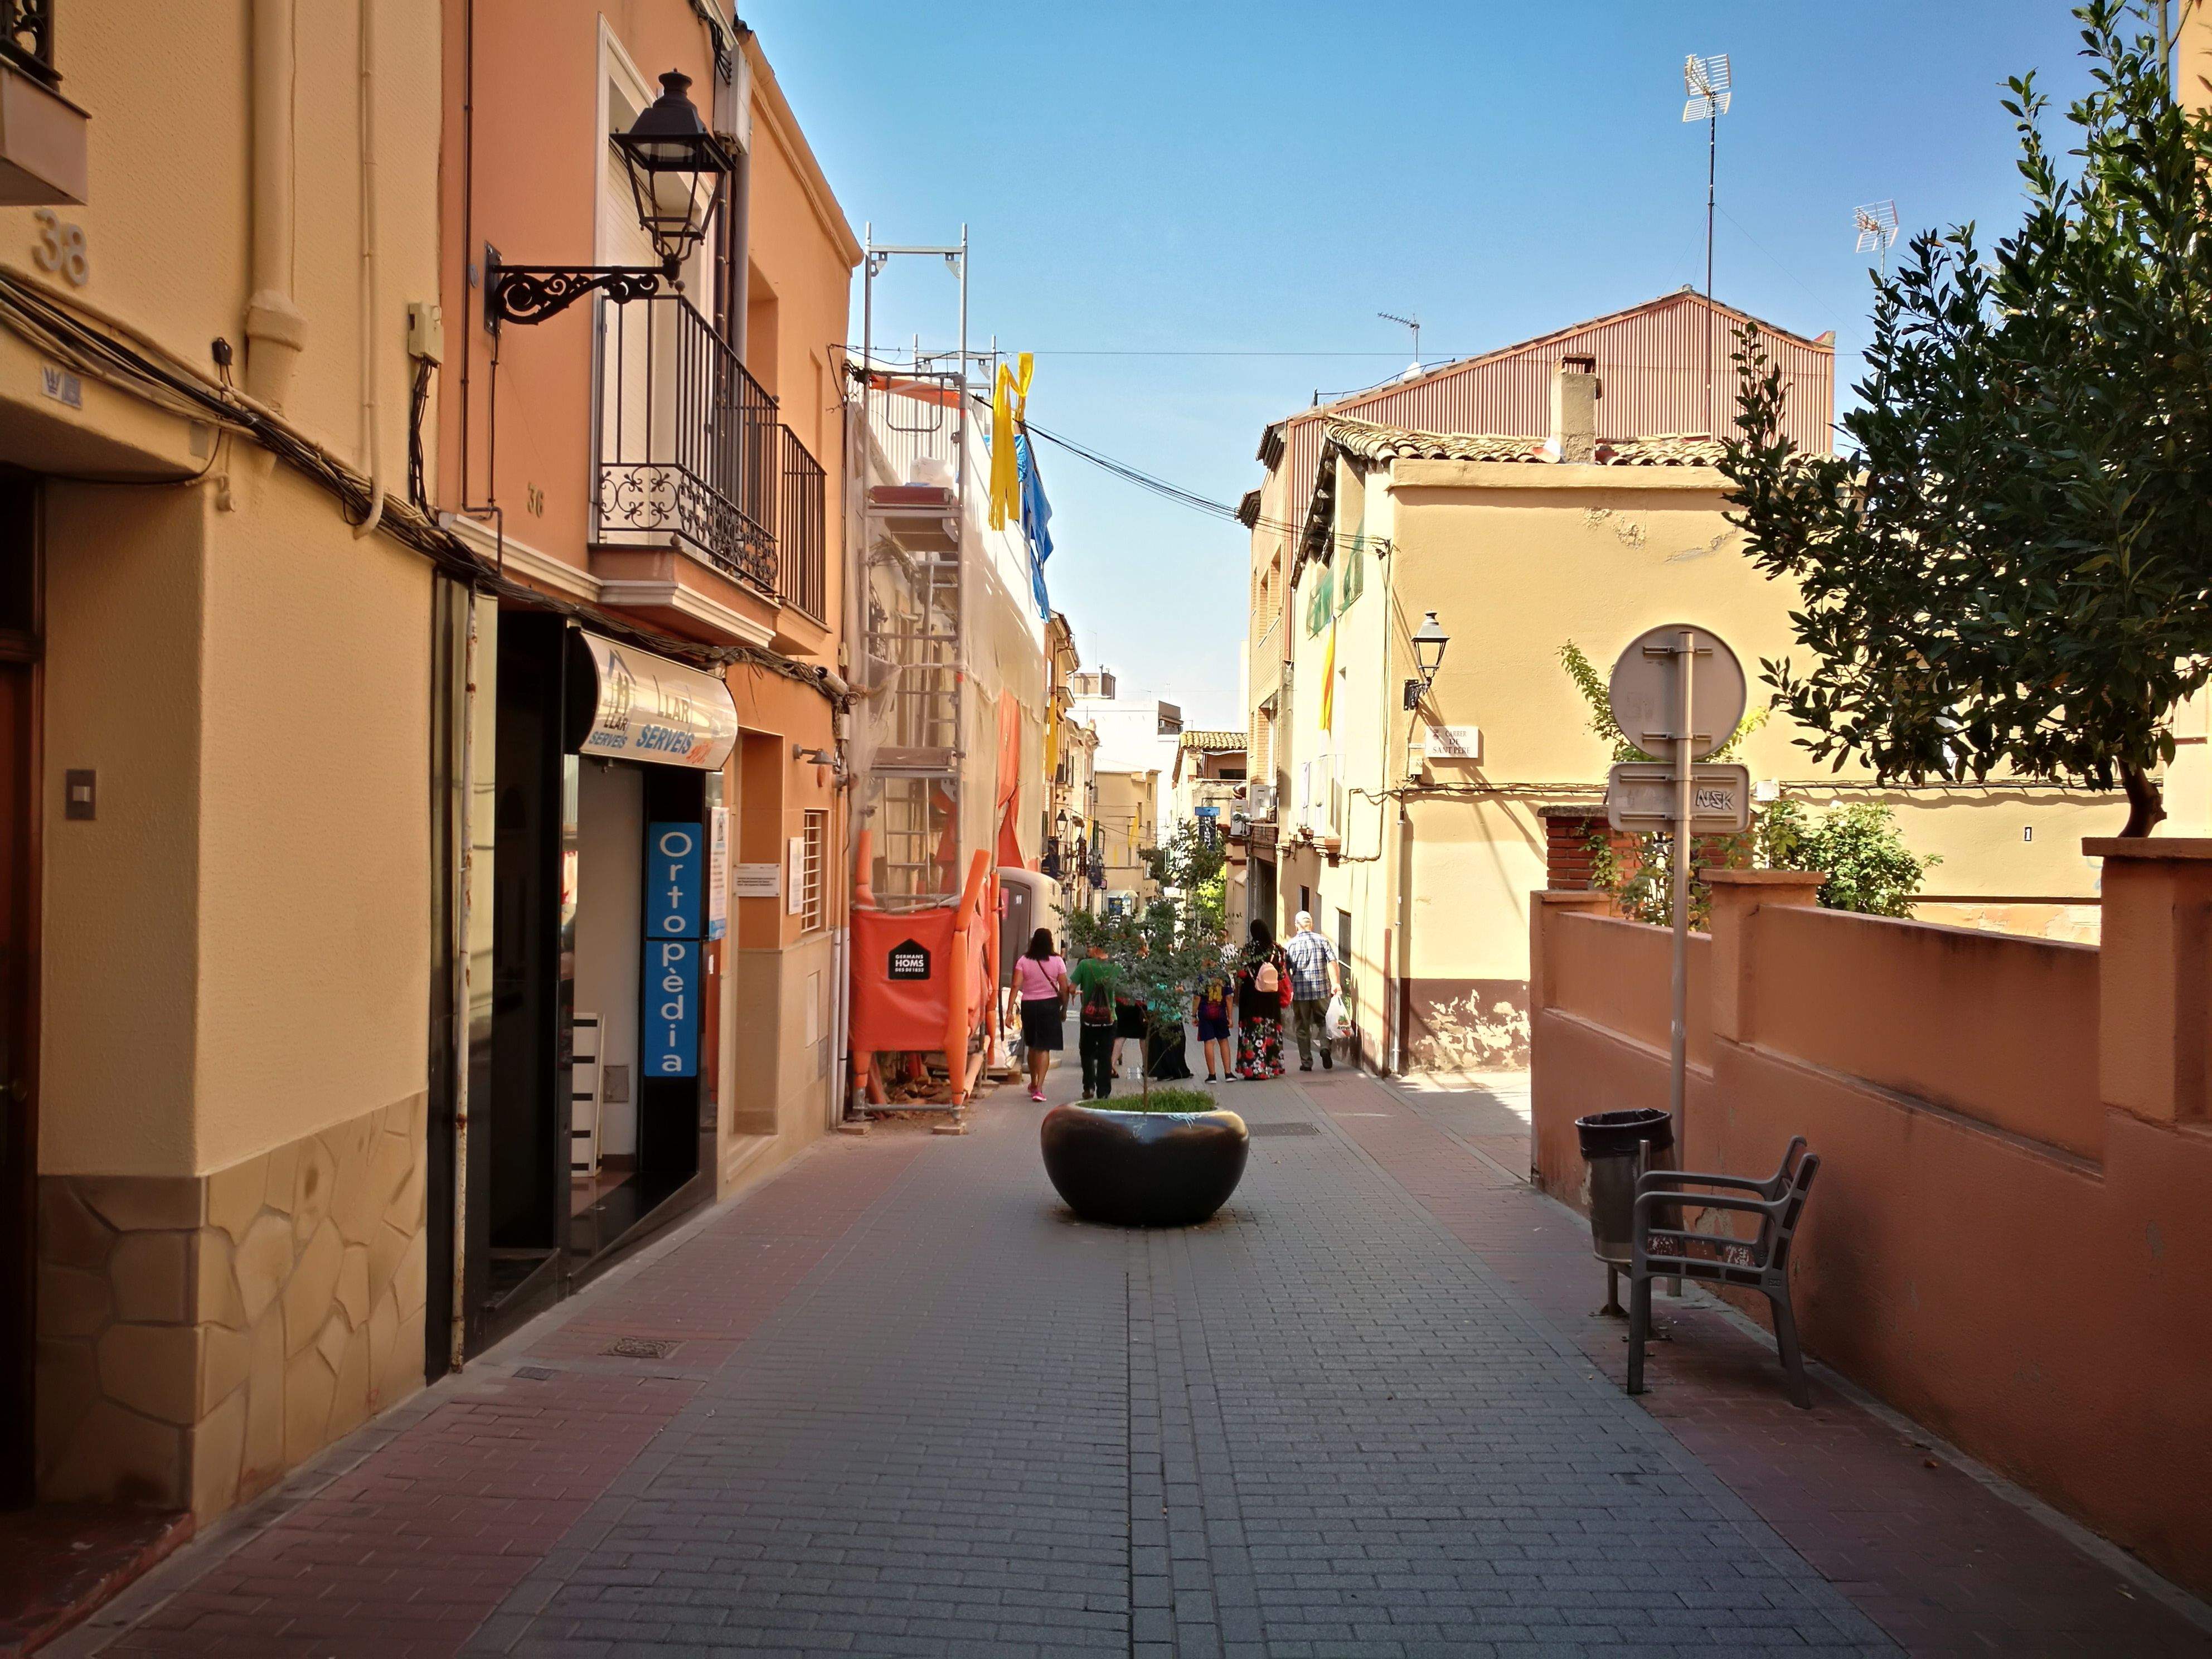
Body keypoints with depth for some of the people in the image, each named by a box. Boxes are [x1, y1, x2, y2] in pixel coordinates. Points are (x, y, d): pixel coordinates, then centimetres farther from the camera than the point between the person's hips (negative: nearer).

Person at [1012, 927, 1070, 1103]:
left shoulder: (1023, 960, -3)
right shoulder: (1057, 961, -4)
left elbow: (1016, 985, -10)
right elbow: (1064, 989, -4)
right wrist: (1064, 1009, 9)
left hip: (1029, 1005, 2)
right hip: (1050, 1004, -2)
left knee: (1032, 1046, 19)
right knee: (1045, 1048, -1)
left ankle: (1033, 1084, 34)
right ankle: (1039, 1089, -12)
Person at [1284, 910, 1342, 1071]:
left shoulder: (1291, 944, -1)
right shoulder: (1322, 941, 2)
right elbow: (1332, 961, -8)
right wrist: (1336, 983, -9)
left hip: (1300, 991, -1)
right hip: (1321, 990, 1)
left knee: (1302, 1028, 9)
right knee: (1322, 1021, 18)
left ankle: (1306, 1063, 10)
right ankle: (1325, 1047, -7)